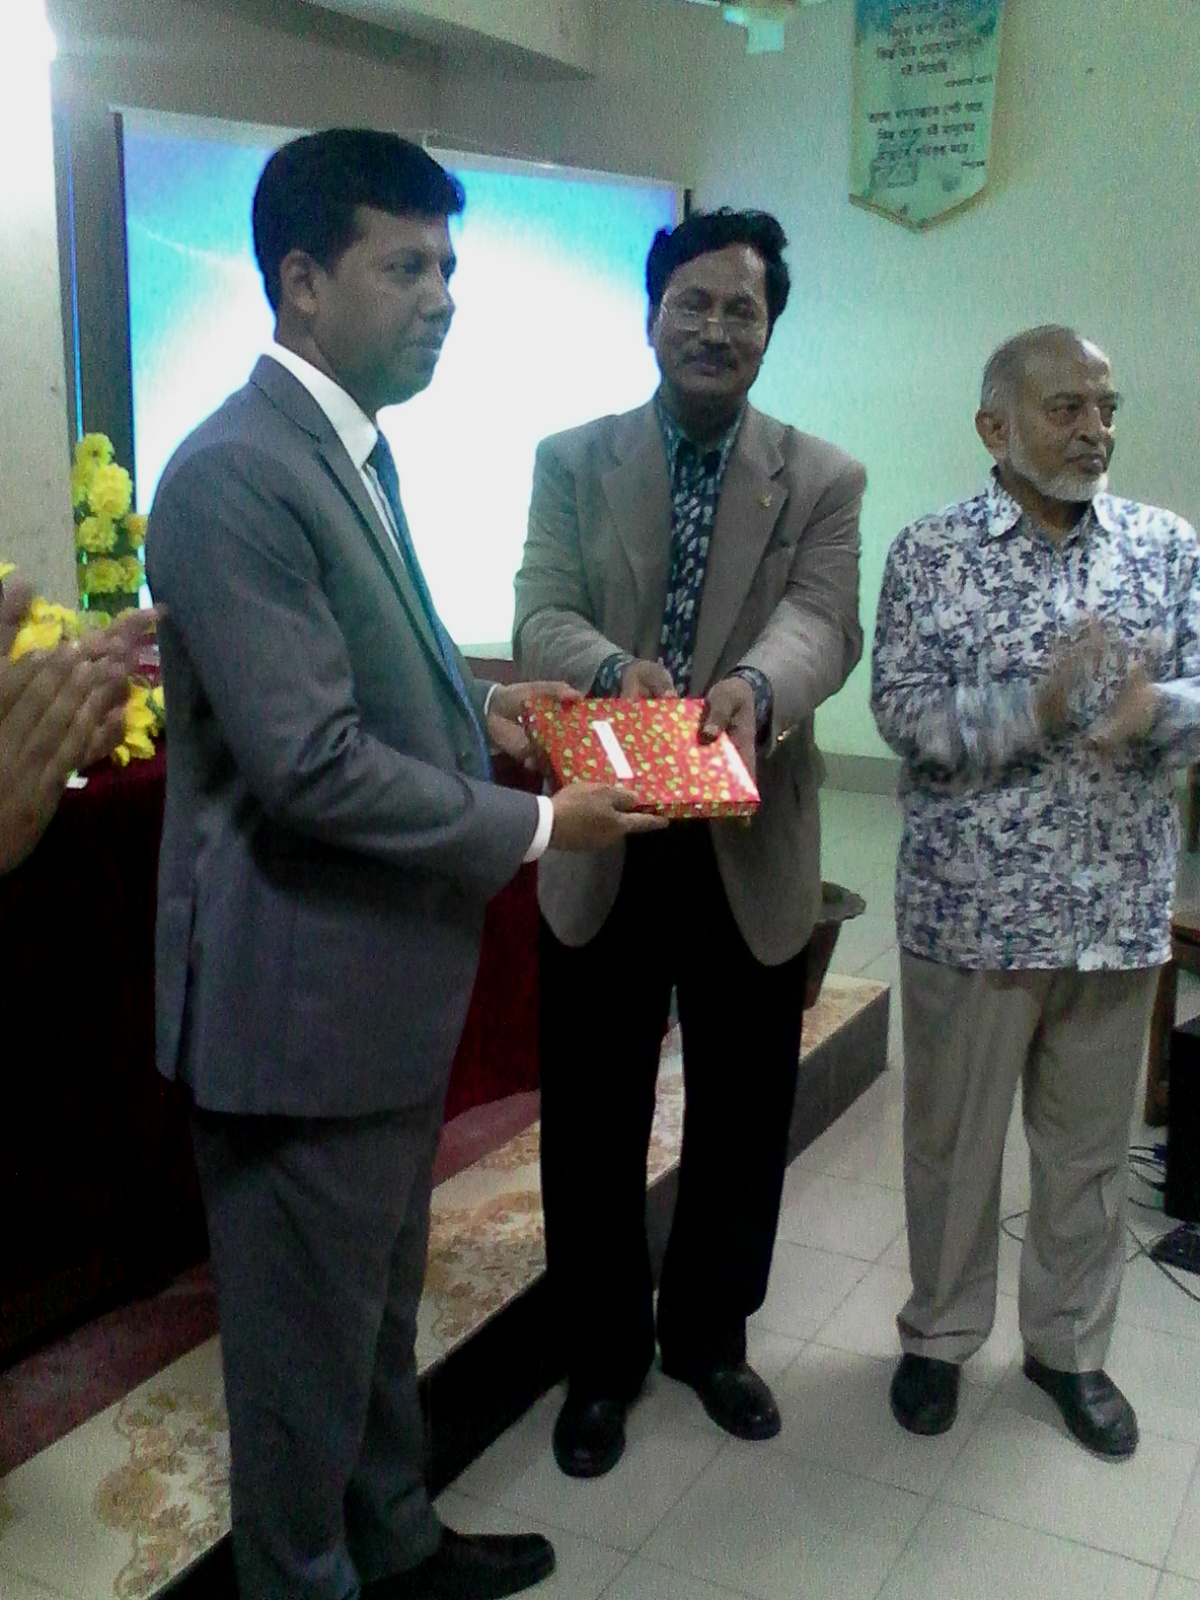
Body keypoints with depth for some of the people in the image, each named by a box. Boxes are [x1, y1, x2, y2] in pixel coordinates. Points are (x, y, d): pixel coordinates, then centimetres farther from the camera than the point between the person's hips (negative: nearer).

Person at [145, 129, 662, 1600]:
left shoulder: (355, 448, 11)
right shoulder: (234, 475, -21)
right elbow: (311, 765, -25)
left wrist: (475, 698, 6)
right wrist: (535, 827, -16)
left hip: (387, 968, 10)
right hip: (302, 988, -10)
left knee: (380, 1300, 25)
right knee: (309, 1331, 11)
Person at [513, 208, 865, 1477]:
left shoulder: (823, 479, 2)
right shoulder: (570, 462, 4)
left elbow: (822, 623, -13)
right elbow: (540, 619, -8)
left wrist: (753, 684, -37)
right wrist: (618, 668, -32)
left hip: (751, 847, 1)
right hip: (602, 844, 0)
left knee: (743, 1116, 14)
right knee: (592, 1120, 10)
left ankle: (709, 1336, 39)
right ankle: (601, 1358, 32)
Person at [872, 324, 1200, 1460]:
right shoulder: (928, 553, -4)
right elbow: (902, 712, -11)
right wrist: (1037, 703, -26)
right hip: (971, 906, -2)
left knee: (1091, 1143, 15)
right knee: (951, 1137, 12)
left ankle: (1069, 1345, 35)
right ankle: (939, 1334, 33)